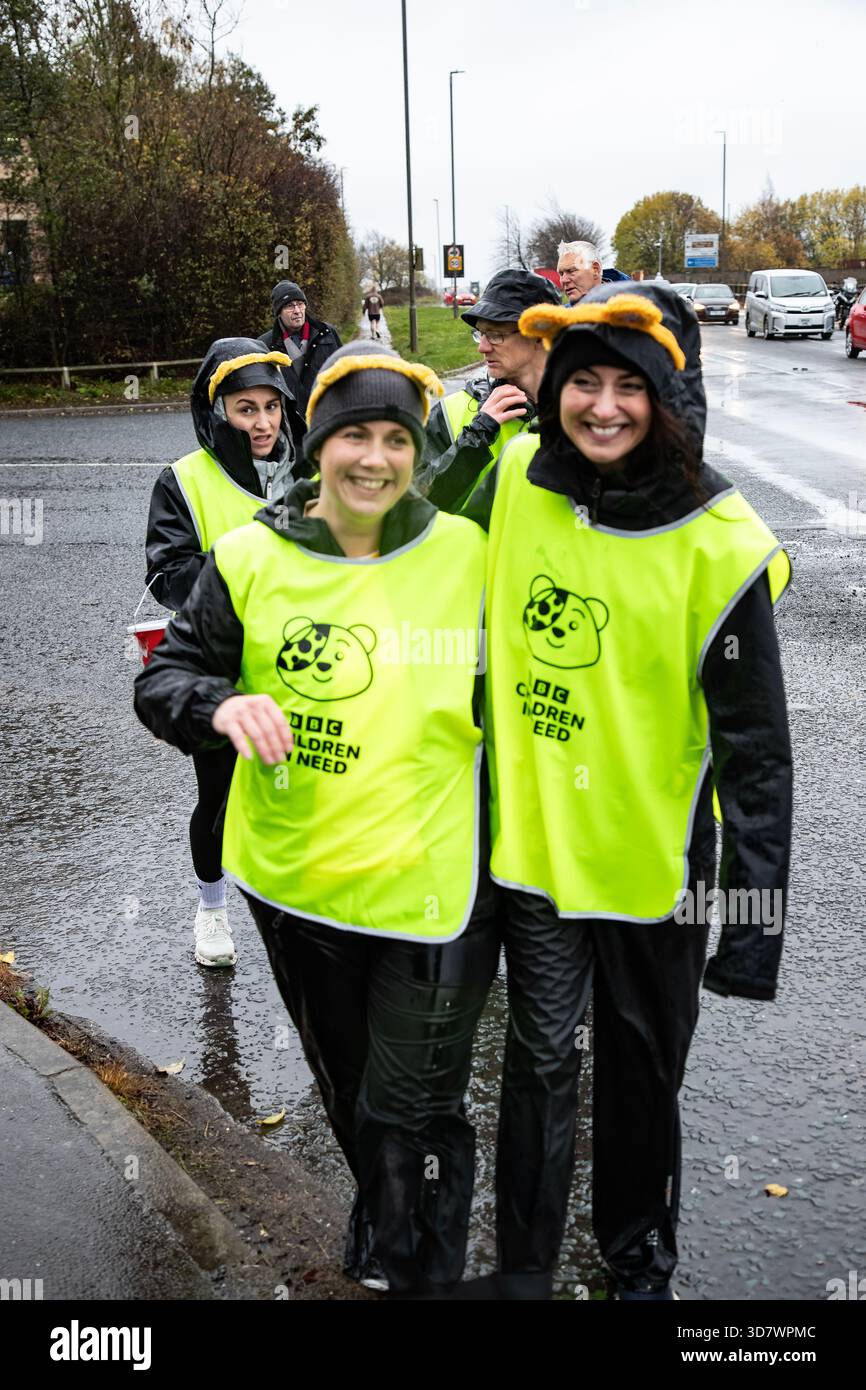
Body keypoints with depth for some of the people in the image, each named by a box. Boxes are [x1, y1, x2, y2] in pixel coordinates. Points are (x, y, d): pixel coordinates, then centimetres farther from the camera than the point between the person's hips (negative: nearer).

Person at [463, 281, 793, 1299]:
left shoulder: (719, 547, -18)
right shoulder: (514, 481, -6)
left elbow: (755, 751, -13)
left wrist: (753, 919, -12)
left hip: (654, 861, -2)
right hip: (530, 842, 2)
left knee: (643, 1069, 17)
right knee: (539, 1058, 13)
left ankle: (639, 1260, 43)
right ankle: (523, 1267, 35)